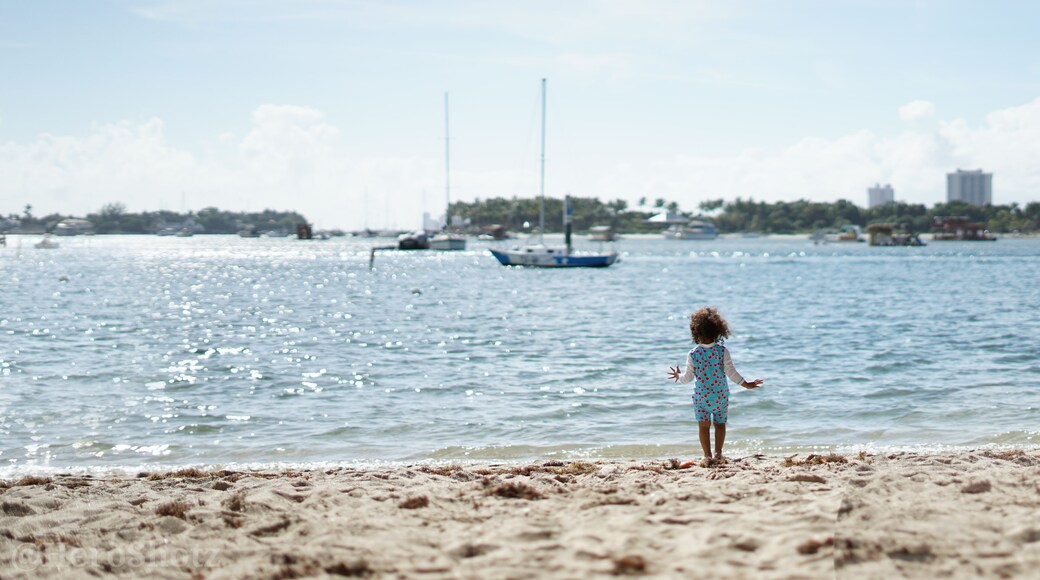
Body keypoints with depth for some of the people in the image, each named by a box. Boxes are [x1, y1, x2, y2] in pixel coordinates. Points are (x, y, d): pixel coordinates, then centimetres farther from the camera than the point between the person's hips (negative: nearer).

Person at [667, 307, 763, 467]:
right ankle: (718, 455, 14)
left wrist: (678, 376, 19)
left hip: (701, 396, -1)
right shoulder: (722, 351, -9)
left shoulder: (693, 354, -9)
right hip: (721, 395, 1)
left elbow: (688, 378, -3)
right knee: (720, 423, 14)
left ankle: (708, 456, 0)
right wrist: (745, 384, 3)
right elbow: (731, 372, -8)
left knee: (703, 425, 5)